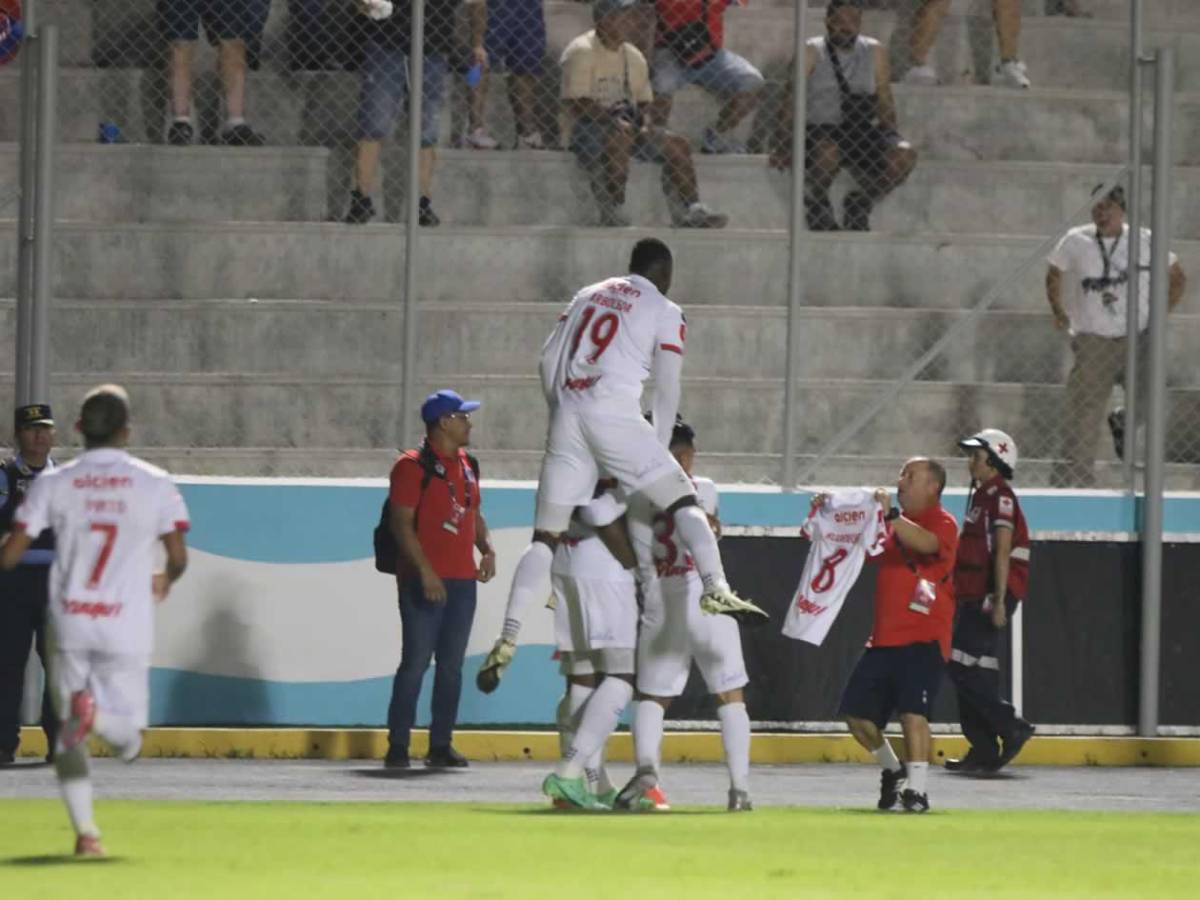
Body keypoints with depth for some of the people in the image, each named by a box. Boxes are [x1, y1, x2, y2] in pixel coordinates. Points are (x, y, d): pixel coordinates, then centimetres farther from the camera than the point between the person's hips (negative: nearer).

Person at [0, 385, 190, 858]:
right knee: (128, 741, 5)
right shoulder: (154, 484, -1)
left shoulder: (53, 483, 0)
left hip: (69, 623, 1)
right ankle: (95, 713, -28)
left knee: (68, 735, 13)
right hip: (127, 628, -1)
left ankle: (84, 831, -1)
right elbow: (178, 557, 1)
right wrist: (165, 581, 24)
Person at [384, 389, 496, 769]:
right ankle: (398, 746, -4)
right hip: (423, 581, -7)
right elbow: (402, 524, -13)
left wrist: (487, 549, 6)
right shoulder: (413, 465, -8)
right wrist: (425, 572, -20)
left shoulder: (467, 465, 16)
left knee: (452, 666, 8)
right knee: (416, 662, -8)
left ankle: (441, 745, 14)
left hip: (462, 580, 7)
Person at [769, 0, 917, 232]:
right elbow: (792, 100, -4)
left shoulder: (874, 51, 12)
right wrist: (784, 144, -14)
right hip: (819, 132, -4)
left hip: (862, 133, 4)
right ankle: (816, 206, -4)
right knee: (827, 150, -39)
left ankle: (860, 204, 3)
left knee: (905, 155, -24)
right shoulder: (811, 53, 1)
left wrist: (891, 135, 1)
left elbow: (884, 99, 15)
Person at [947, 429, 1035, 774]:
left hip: (991, 594, -10)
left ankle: (1012, 729, -8)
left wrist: (999, 602, -23)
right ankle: (983, 750, 10)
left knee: (963, 666, -14)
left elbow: (1002, 551, -18)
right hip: (975, 596, 10)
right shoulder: (981, 495, 18)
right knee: (965, 669, 9)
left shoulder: (1000, 496, -12)